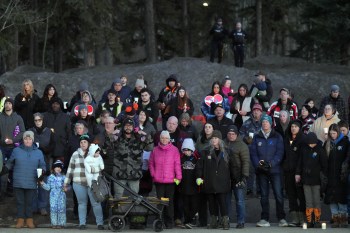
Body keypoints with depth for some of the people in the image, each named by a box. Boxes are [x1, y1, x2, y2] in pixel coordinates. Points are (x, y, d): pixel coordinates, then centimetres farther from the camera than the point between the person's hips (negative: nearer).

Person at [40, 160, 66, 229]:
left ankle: (61, 223, 6)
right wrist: (43, 184, -8)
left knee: (61, 209, -1)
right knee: (53, 209, -2)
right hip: (53, 196, 0)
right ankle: (54, 223, 5)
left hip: (61, 196, 0)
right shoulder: (51, 177, 6)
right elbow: (48, 187, 7)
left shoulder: (63, 177, 7)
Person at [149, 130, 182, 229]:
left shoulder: (174, 150, 1)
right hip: (158, 180, 2)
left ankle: (169, 222, 7)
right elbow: (151, 163, 13)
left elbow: (177, 164, -1)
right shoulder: (155, 150, 8)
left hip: (171, 180, -2)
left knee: (170, 201, 2)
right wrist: (153, 174, 3)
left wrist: (178, 177, -6)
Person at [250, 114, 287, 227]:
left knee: (278, 194, -6)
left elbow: (280, 152, -3)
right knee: (264, 195, 6)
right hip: (261, 170, 2)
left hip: (274, 169, -2)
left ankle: (281, 218, -1)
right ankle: (265, 219, 10)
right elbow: (253, 152, 5)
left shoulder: (277, 137, 4)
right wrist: (258, 164, -12)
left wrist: (271, 163, -16)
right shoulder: (257, 137, 10)